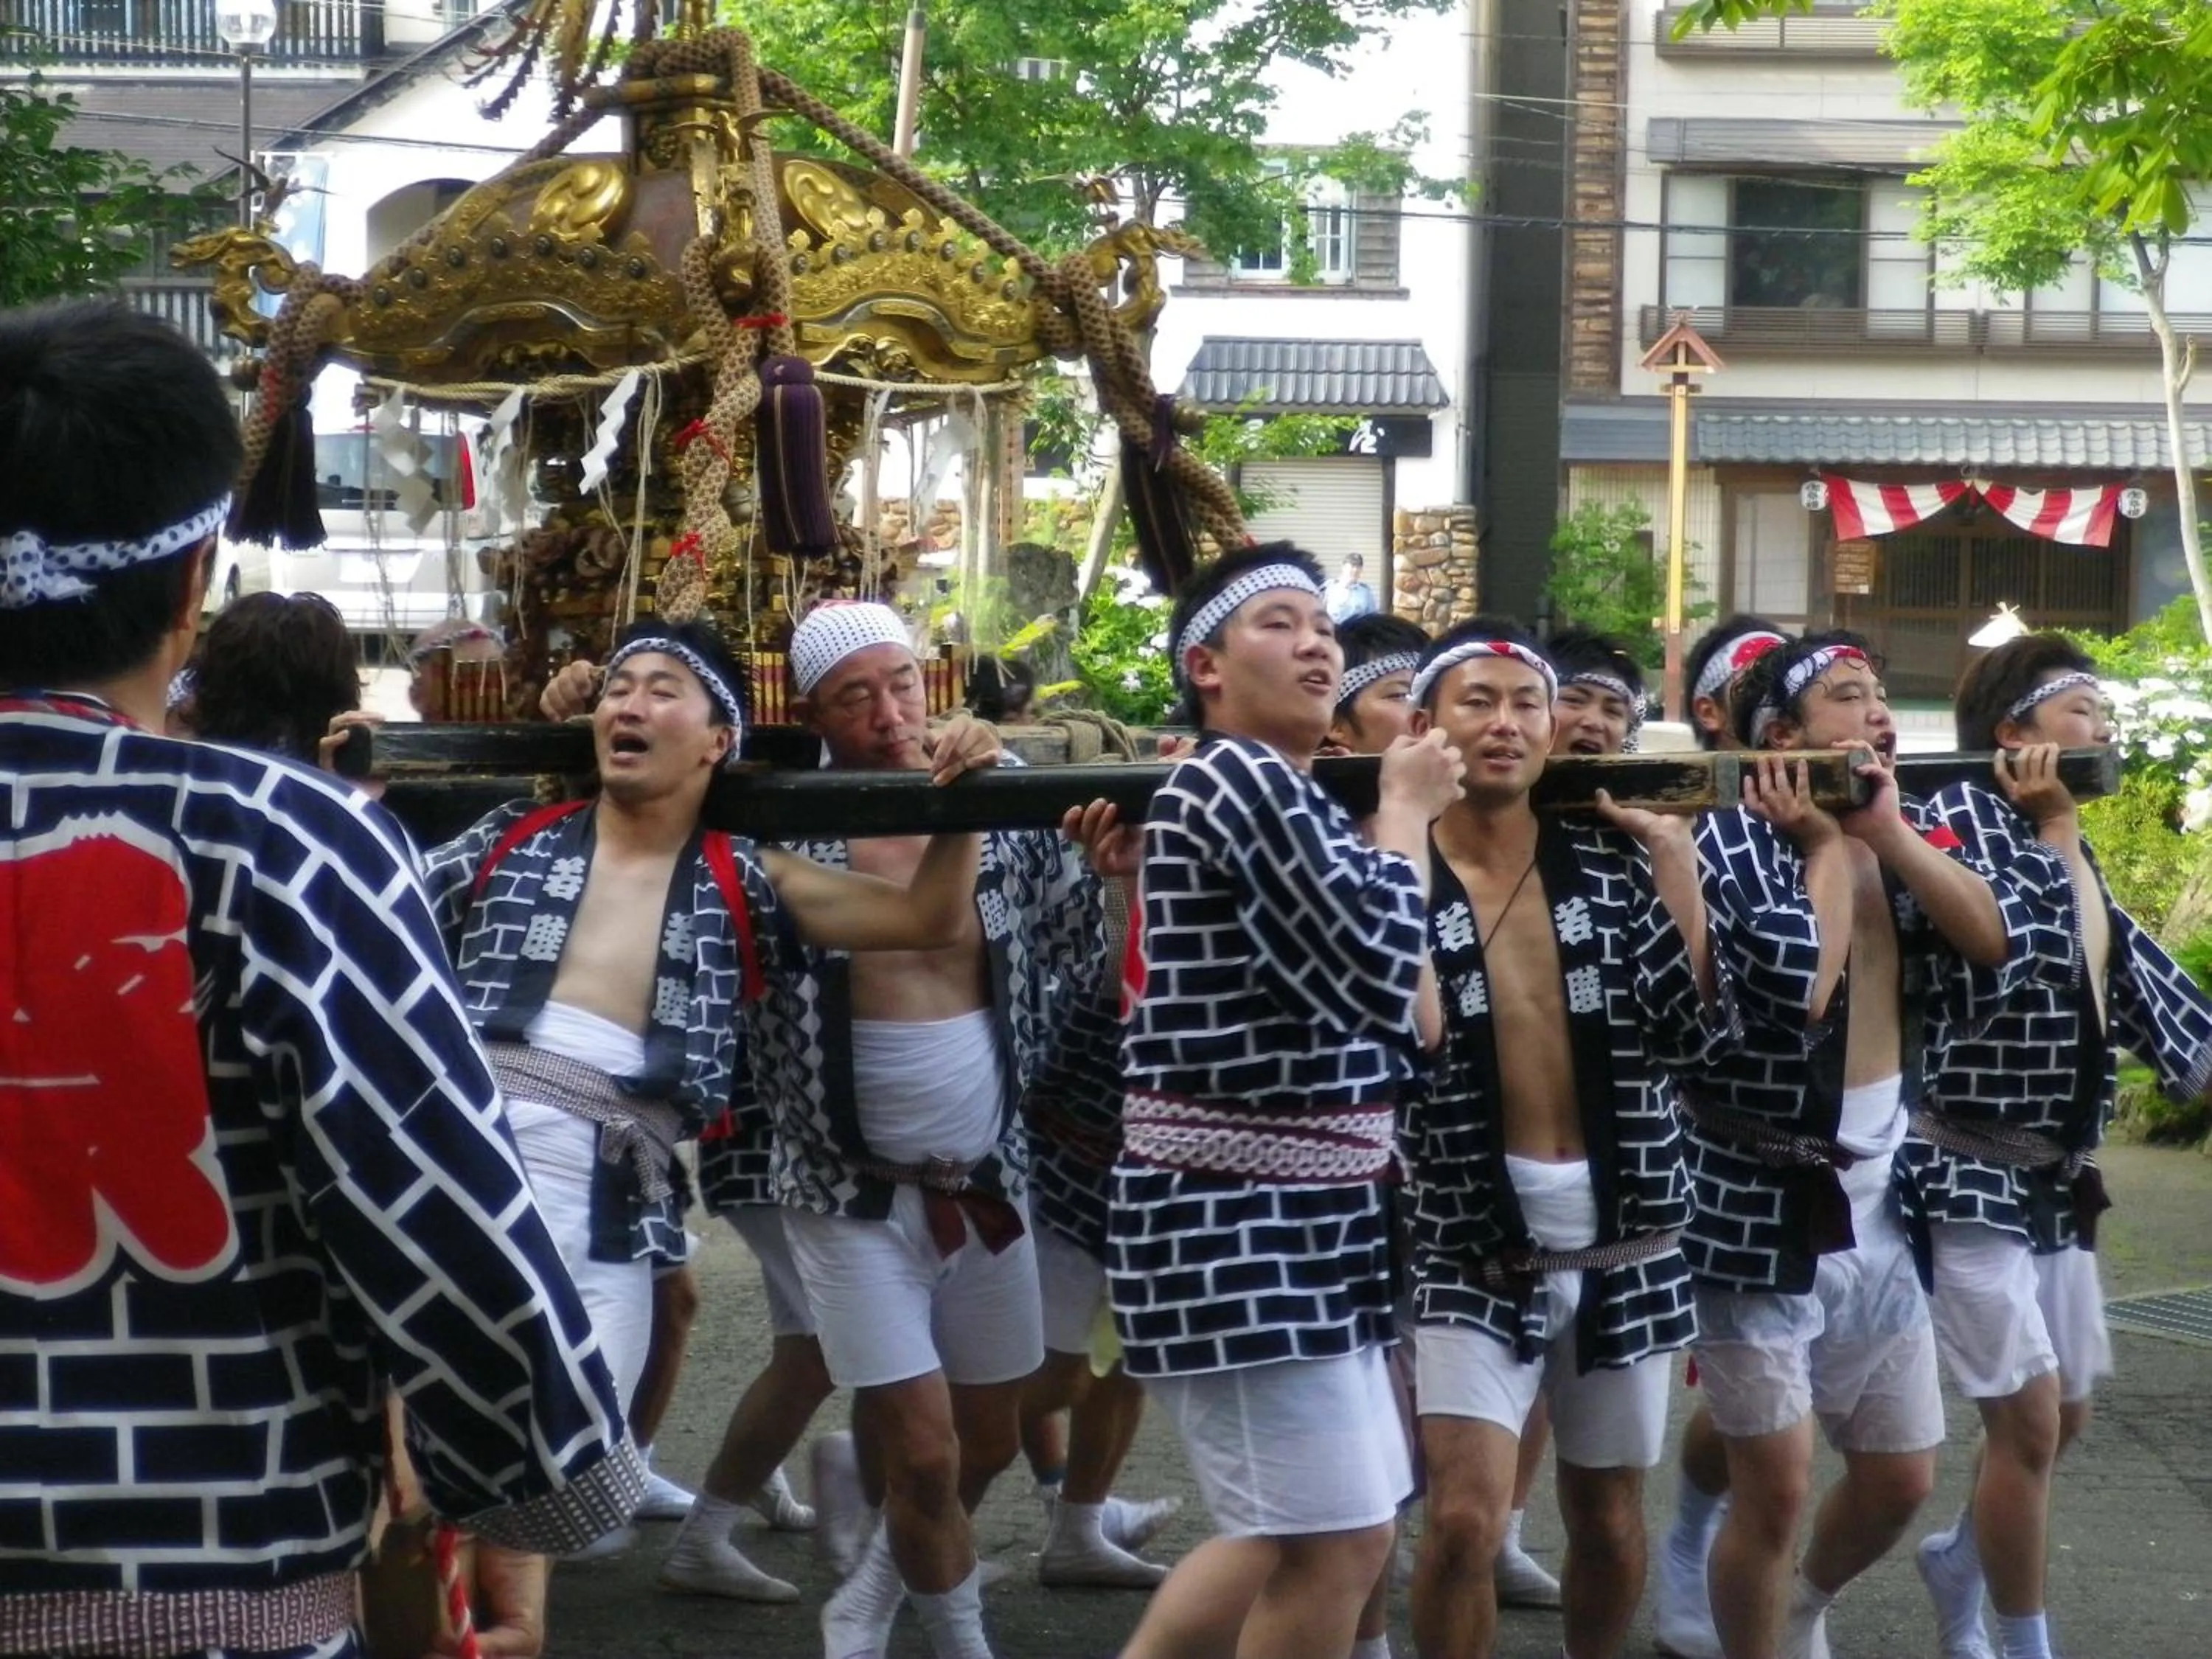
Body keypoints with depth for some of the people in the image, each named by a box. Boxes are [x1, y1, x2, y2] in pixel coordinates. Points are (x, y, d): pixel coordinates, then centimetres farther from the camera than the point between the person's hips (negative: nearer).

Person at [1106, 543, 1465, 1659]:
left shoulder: (1279, 793, 17)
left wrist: (1399, 819, 8)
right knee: (1337, 1544, -6)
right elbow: (1377, 974, -22)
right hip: (1240, 1231, -10)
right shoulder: (1238, 777, -13)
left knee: (1307, 1533, 18)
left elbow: (1407, 1022, 15)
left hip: (1295, 1224, 10)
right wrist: (1407, 811, -7)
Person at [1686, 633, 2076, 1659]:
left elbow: (2005, 937, -8)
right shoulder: (1735, 840, -12)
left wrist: (1885, 832, -12)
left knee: (1900, 1478, 15)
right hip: (1760, 1203, -6)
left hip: (1878, 1200, 7)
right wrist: (1825, 844, -14)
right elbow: (1793, 992, -26)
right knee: (1775, 1487, -3)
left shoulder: (1911, 835, 8)